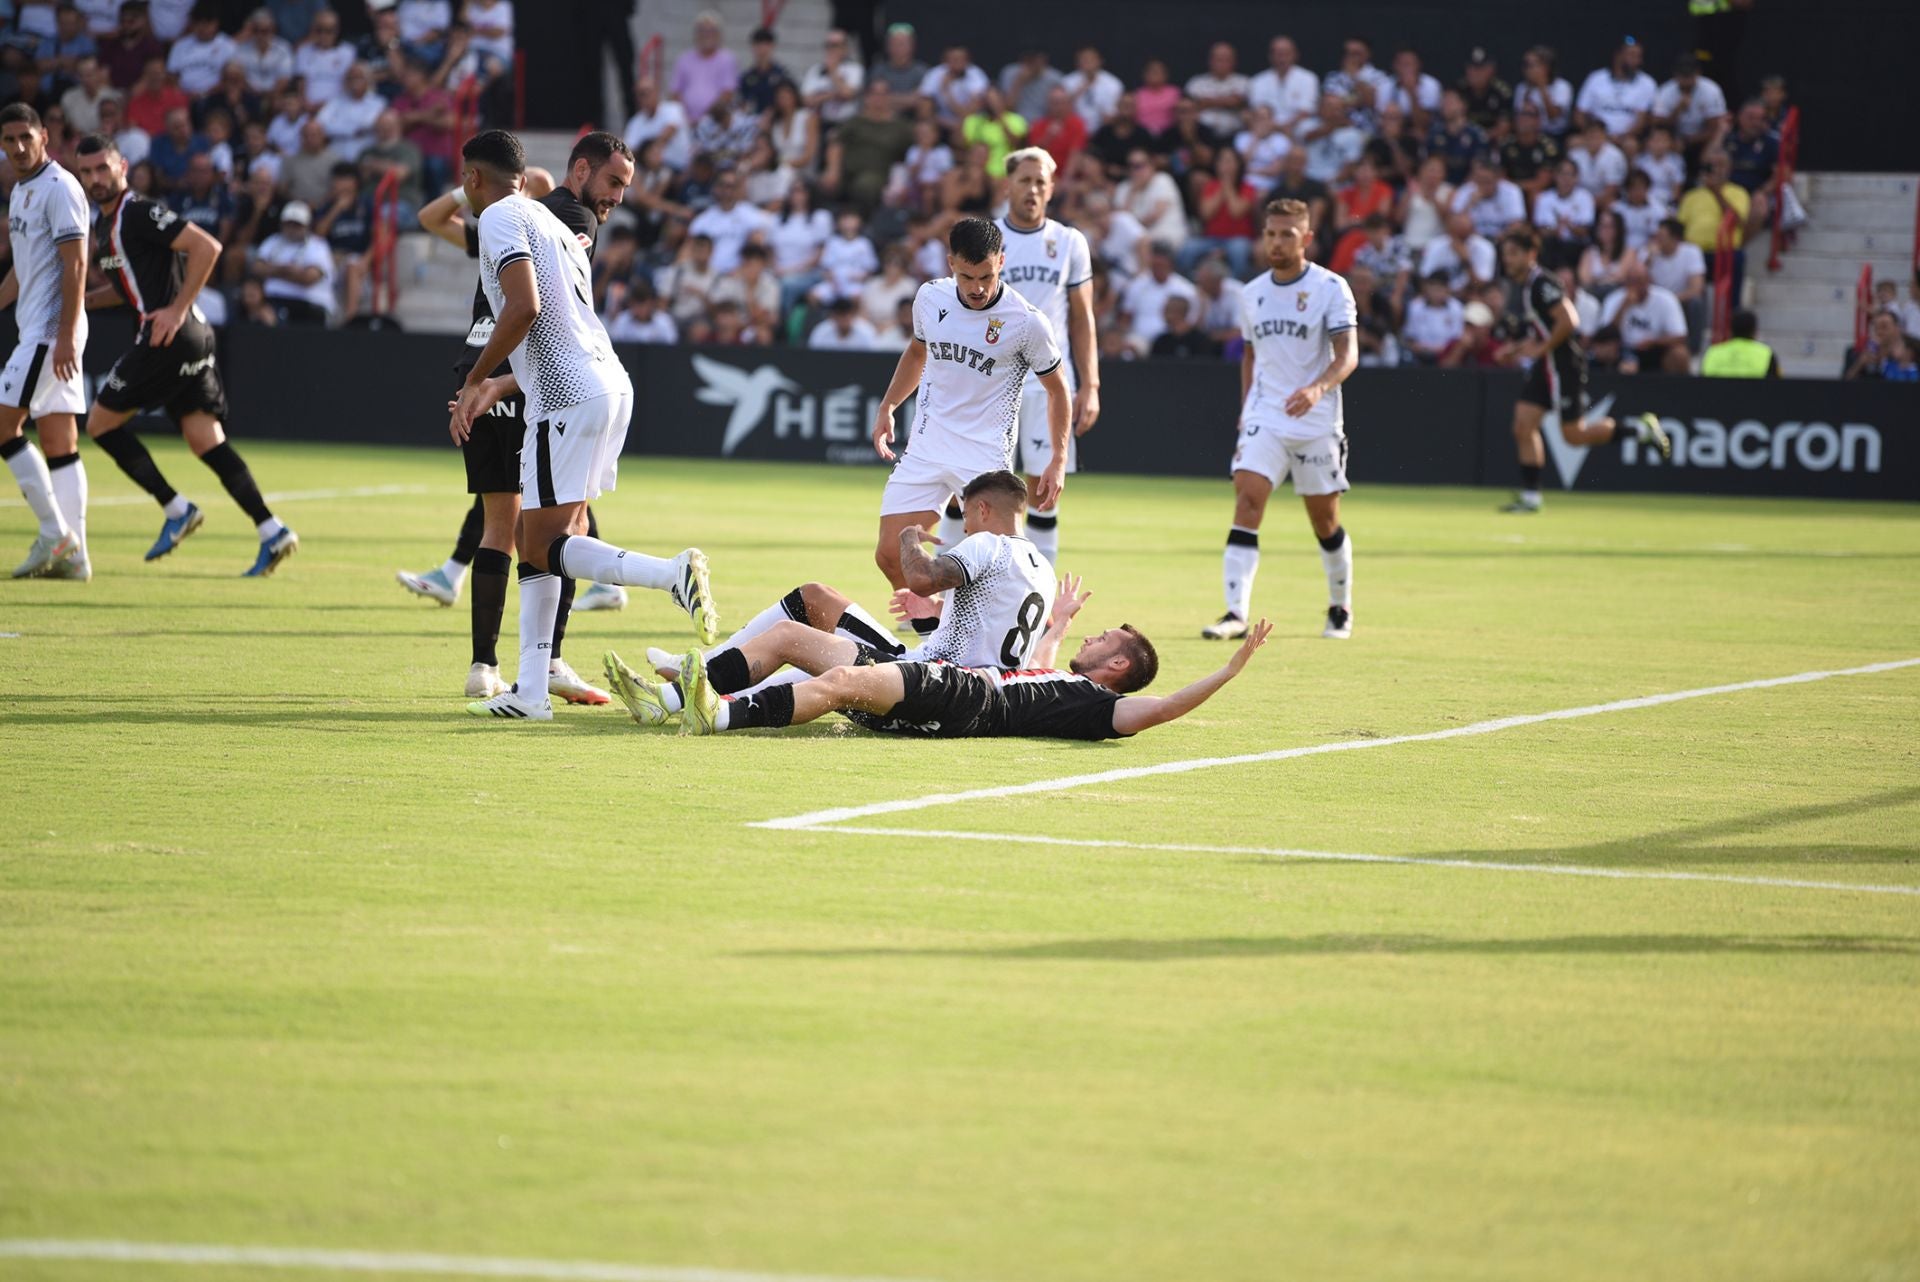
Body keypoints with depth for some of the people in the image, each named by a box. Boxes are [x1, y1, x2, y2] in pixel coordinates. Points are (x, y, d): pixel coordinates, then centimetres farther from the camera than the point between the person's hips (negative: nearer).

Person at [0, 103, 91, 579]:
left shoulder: (58, 187, -11)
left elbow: (75, 263, -18)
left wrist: (66, 334, -23)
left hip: (52, 329, -9)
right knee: (59, 441, 6)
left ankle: (55, 533, -9)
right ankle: (73, 554, 5)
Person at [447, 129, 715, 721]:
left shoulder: (500, 217, -3)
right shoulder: (556, 228, 26)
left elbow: (525, 307, -18)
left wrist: (476, 379, -6)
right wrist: (496, 390, 29)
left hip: (568, 398, -9)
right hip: (610, 384, 9)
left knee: (545, 546, -7)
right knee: (534, 540, 13)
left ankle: (674, 573, -25)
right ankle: (530, 691, 11)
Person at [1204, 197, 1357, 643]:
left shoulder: (1330, 288, -6)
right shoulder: (1252, 293, 9)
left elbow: (1347, 355, -16)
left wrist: (1318, 388, -34)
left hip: (1317, 423, -3)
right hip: (1263, 419, 3)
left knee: (1325, 521, 7)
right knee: (1246, 502, -16)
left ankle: (1341, 607, 30)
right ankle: (1236, 613, -22)